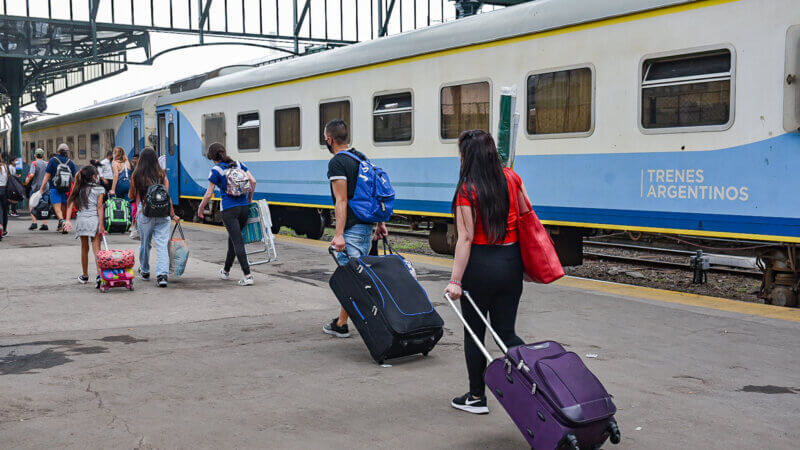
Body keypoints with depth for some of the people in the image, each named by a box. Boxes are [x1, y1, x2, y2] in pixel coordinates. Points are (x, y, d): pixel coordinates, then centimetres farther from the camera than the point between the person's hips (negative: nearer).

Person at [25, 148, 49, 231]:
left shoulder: (34, 163, -6)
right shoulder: (47, 164, 7)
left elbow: (32, 174, -19)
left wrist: (27, 180, -3)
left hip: (36, 186, -4)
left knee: (32, 205, 7)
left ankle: (34, 222, -4)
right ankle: (44, 224, 1)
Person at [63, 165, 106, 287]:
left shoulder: (79, 188, 9)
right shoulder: (100, 189, -1)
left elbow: (70, 203, 1)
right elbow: (99, 206, -8)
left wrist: (68, 220, 0)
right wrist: (101, 225, -10)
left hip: (81, 219, 3)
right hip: (94, 220, -3)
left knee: (84, 248, 15)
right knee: (96, 249, -4)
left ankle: (85, 276, 26)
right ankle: (99, 274, -21)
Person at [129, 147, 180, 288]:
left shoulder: (136, 176, -1)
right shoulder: (162, 175, 0)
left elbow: (133, 196, 9)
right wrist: (173, 215, 6)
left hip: (144, 213, 0)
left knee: (145, 243, 18)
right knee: (162, 244, -2)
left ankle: (144, 271, 35)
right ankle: (163, 274, -15)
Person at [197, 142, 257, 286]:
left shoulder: (216, 170, -5)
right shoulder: (238, 164, 9)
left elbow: (208, 195, -5)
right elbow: (253, 181, 4)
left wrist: (200, 208, 12)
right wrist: (249, 199, 18)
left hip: (229, 208, -5)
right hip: (244, 206, 6)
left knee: (237, 242, -5)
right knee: (233, 238, 21)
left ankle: (248, 276, -13)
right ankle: (226, 271, 35)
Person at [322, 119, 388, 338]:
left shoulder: (337, 163, -12)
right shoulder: (361, 158, 15)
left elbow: (342, 201, -19)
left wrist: (339, 234, -21)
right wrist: (380, 223, 16)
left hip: (351, 228, -9)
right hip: (367, 225, 9)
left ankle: (341, 325, 2)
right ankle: (342, 319, 26)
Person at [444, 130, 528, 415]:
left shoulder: (467, 190, -14)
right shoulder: (511, 178, 2)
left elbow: (466, 237, -17)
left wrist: (455, 280, -15)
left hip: (480, 263, -5)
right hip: (512, 261, 5)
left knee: (474, 333, 10)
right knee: (506, 333, 15)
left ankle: (476, 397, 19)